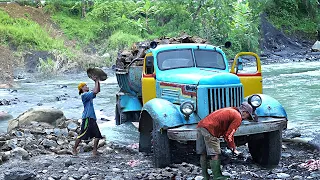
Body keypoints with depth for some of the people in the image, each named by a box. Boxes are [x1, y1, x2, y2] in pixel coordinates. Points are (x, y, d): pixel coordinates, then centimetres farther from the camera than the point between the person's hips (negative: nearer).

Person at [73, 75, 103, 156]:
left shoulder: (89, 95, 19)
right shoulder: (84, 95, -9)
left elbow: (98, 90, 25)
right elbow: (95, 91, -18)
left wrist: (97, 81, 13)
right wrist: (96, 81, -7)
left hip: (92, 118, 9)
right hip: (87, 118, -9)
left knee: (97, 135, 6)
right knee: (82, 134, -7)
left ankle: (95, 151, 11)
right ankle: (74, 149, 3)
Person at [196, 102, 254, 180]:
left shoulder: (229, 111, 28)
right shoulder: (238, 117, -1)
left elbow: (225, 131, 34)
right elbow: (229, 135, -4)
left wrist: (232, 147, 35)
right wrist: (233, 149, 7)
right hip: (209, 129, -10)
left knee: (203, 153, 12)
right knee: (215, 154, -5)